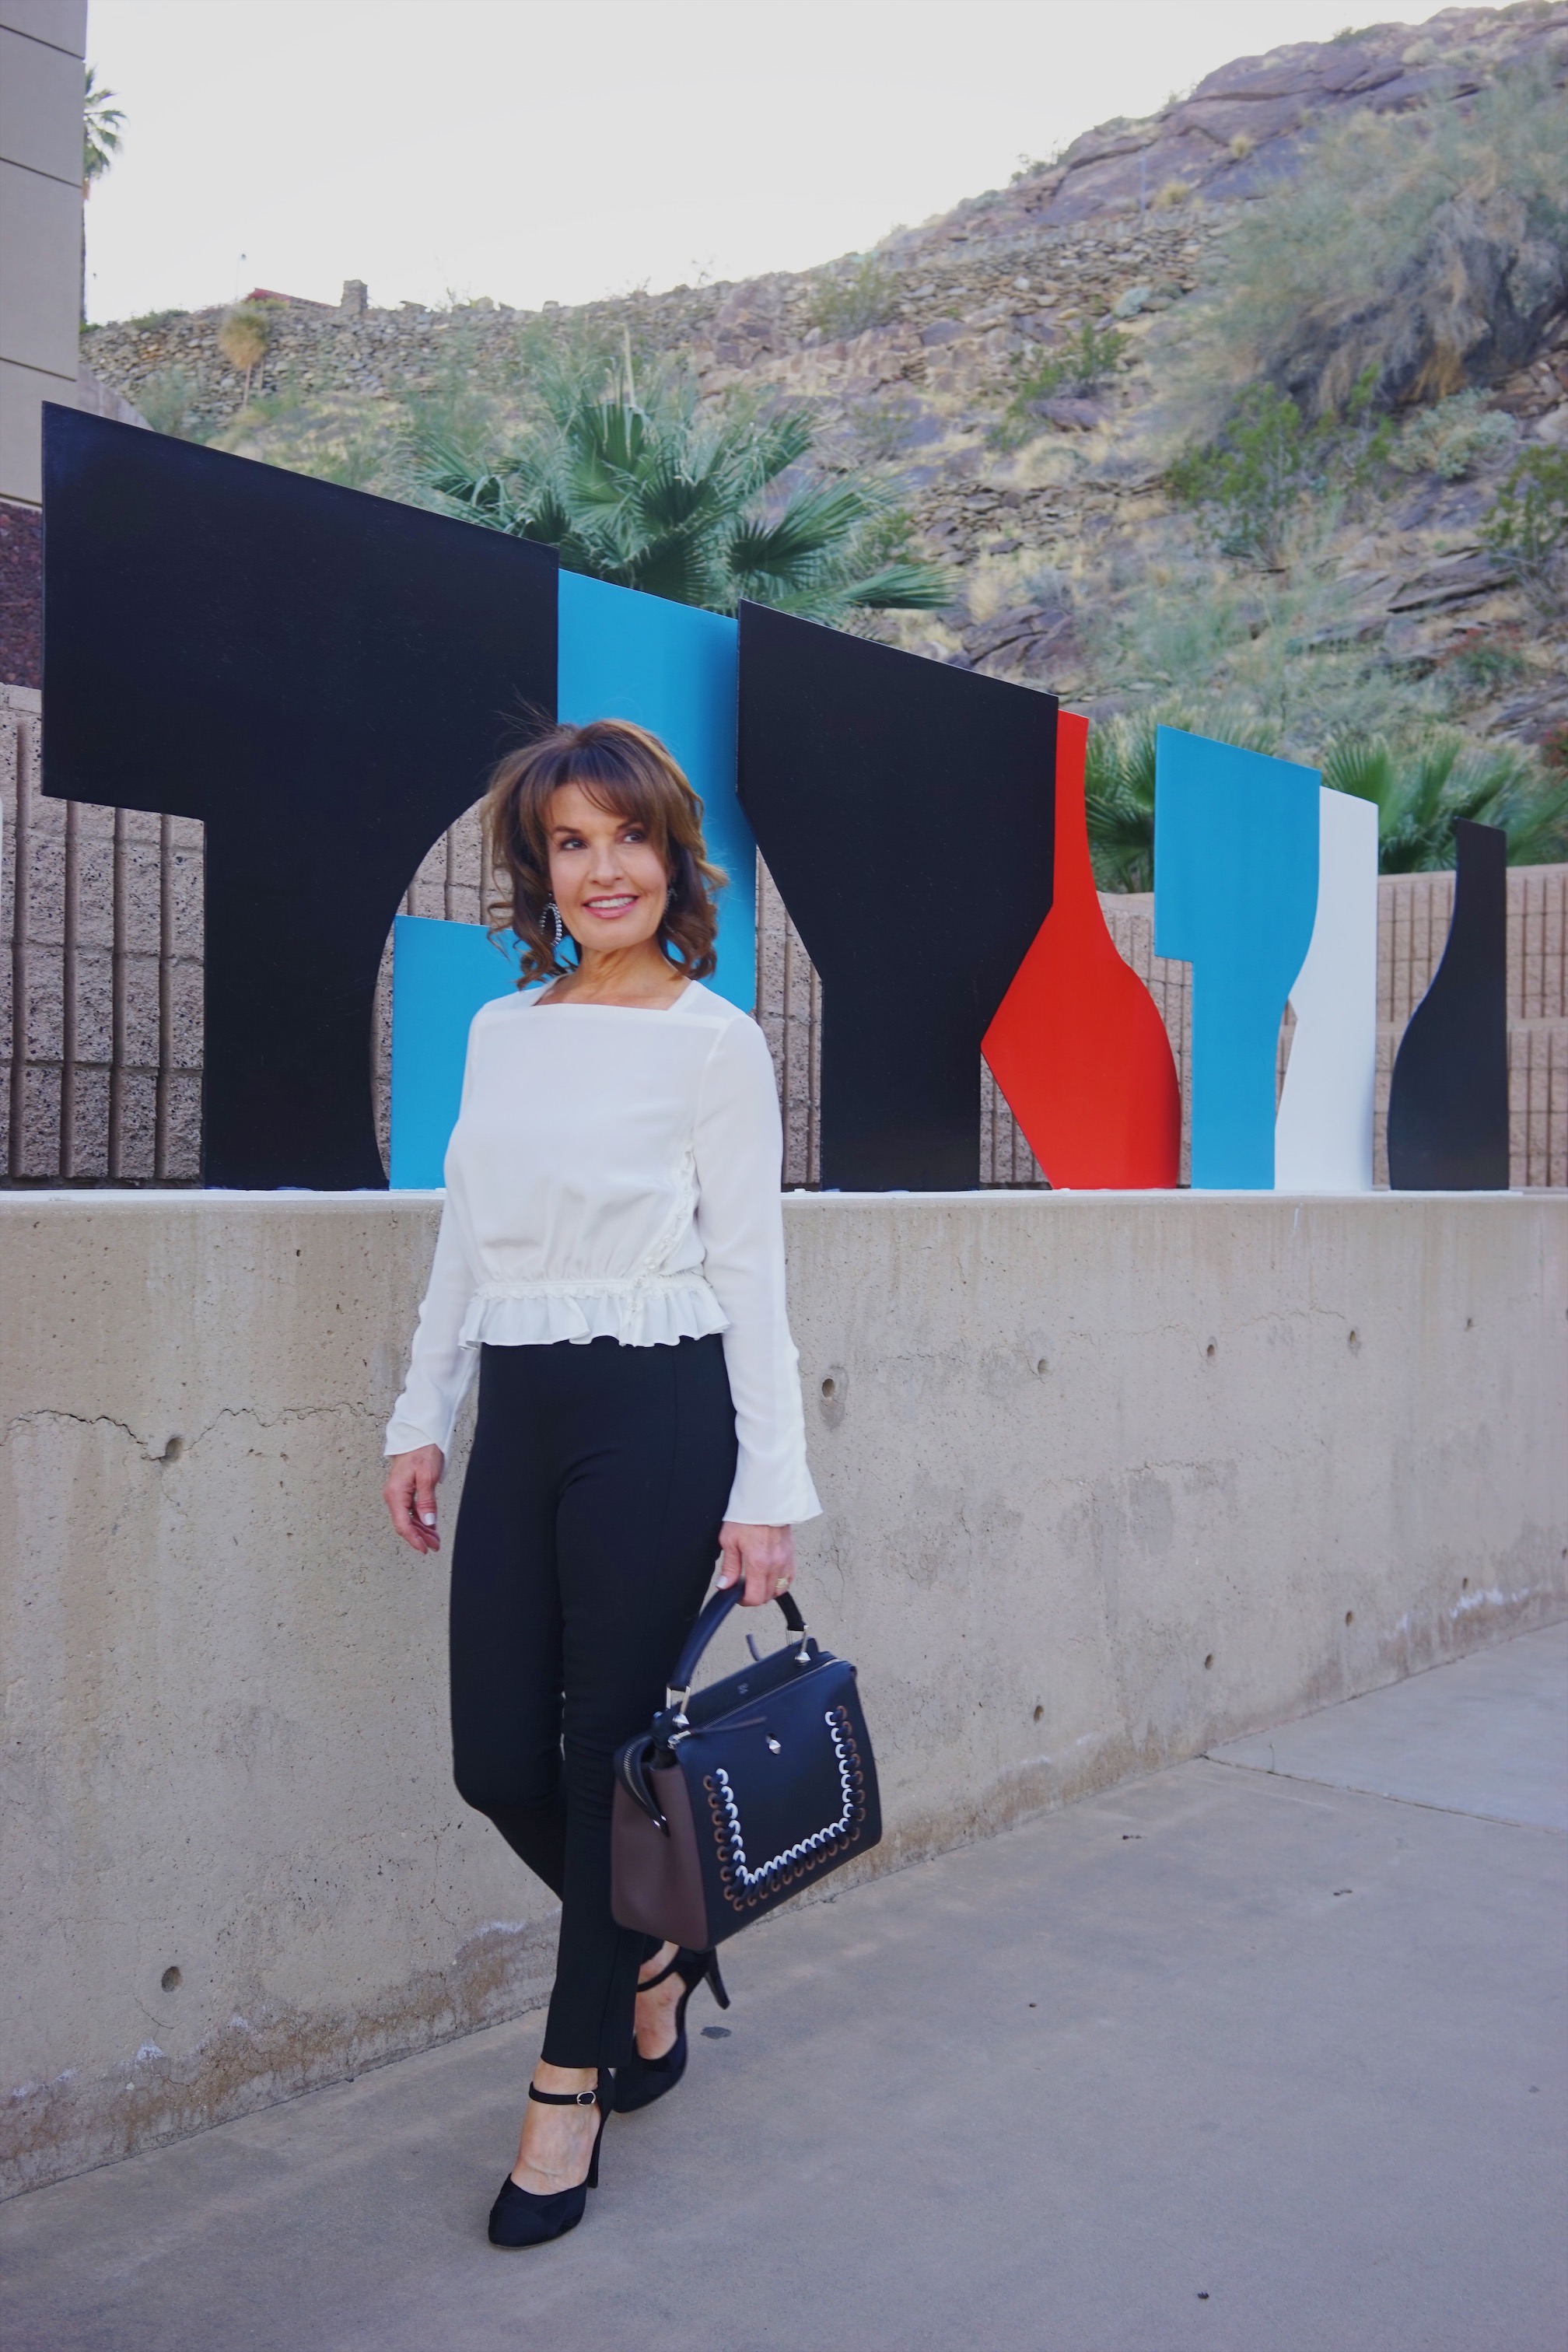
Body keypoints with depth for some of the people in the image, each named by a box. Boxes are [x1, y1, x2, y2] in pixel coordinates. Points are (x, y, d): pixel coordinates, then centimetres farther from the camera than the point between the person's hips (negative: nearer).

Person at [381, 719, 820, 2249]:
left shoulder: (714, 1039, -4)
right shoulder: (499, 1032, 12)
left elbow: (749, 1273, -6)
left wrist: (768, 1488, -9)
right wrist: (424, 1417, 14)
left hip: (655, 1407, -5)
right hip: (518, 1412, 6)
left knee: (605, 1750, 2)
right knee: (497, 1757, 7)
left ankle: (571, 2089, 21)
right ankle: (654, 1958, 37)